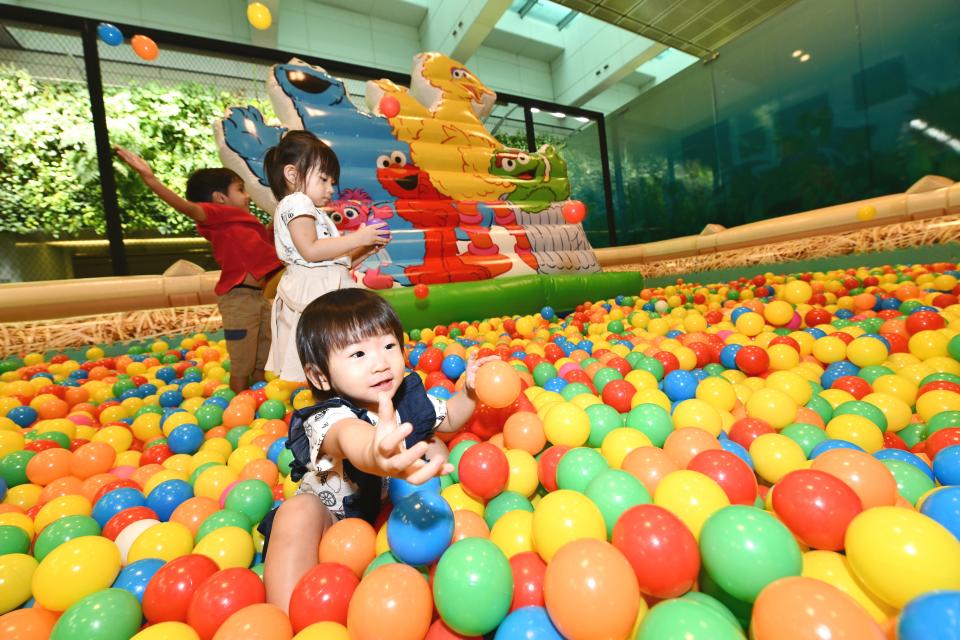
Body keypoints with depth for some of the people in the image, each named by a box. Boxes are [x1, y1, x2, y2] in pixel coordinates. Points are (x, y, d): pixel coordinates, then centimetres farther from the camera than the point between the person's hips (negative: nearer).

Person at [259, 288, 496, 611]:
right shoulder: (328, 418, -36)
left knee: (434, 446, -5)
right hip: (331, 516, -5)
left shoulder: (409, 397, -17)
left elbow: (449, 418, 3)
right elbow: (351, 438, -64)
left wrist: (469, 391, -19)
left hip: (389, 507, 5)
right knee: (298, 511, -36)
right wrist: (373, 456, -88)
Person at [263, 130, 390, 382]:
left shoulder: (316, 214, 28)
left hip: (328, 290, 10)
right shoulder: (296, 203, -2)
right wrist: (357, 238, -14)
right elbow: (311, 251, -18)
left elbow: (338, 262, 22)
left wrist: (367, 249, 10)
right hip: (311, 293, -10)